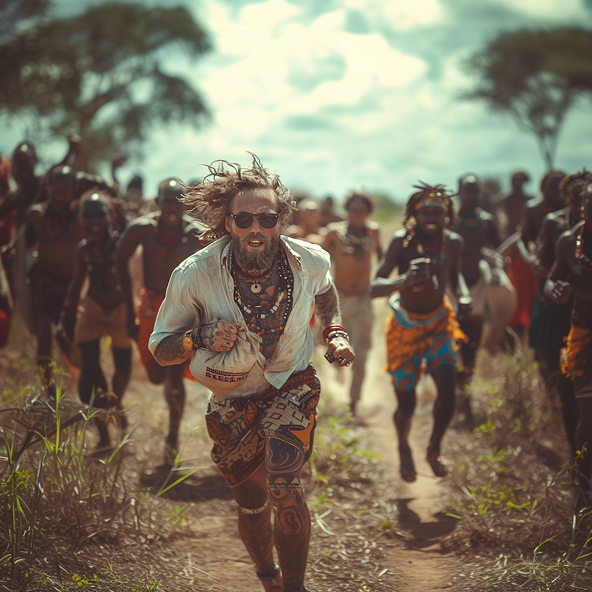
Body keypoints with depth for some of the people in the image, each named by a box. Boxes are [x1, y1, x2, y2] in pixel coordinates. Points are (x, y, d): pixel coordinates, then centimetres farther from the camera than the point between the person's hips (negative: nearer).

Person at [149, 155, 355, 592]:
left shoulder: (311, 261, -16)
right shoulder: (194, 276, -23)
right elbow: (160, 349, -13)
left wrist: (335, 334, -5)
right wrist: (201, 337, -32)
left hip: (293, 387, -1)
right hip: (232, 399, 1)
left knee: (283, 489, -23)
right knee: (251, 504, 14)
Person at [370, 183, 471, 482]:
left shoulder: (453, 242, -12)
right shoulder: (402, 241, -25)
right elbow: (374, 288, -34)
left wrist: (463, 295, -10)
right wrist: (405, 280, -54)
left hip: (438, 322, 3)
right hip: (405, 325, -3)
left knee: (447, 391, -15)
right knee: (406, 404, -1)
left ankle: (434, 451, 15)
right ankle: (404, 449, 36)